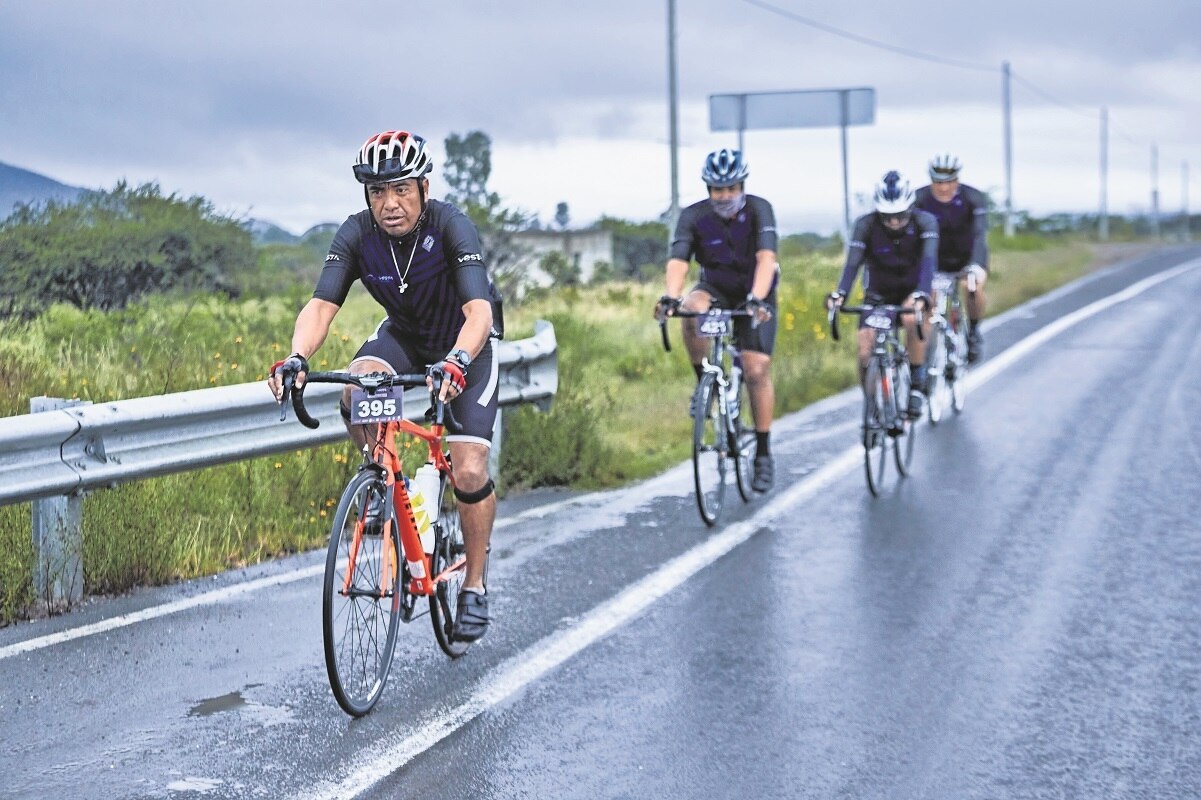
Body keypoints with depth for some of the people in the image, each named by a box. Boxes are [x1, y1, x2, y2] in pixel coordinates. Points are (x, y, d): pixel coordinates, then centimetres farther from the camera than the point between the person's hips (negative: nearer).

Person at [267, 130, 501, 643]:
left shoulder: (451, 227, -31)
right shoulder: (357, 234, -22)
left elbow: (478, 311, -41)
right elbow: (321, 305, -30)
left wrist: (456, 363, -61)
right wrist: (297, 358, -50)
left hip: (466, 344, -3)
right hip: (403, 335, 3)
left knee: (469, 472, -14)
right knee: (357, 394, -30)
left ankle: (474, 586, 7)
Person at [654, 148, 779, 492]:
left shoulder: (759, 210, -23)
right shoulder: (694, 216, -18)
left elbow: (766, 258, -35)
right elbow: (678, 260, -30)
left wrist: (757, 299, -52)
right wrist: (671, 296, -50)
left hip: (754, 295, -2)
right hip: (716, 289, 2)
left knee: (756, 371, -12)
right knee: (691, 312, -33)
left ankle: (763, 454, 1)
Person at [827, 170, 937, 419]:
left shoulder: (925, 222, -21)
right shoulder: (866, 225, -19)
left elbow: (928, 260, -34)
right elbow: (853, 262, -28)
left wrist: (921, 294, -52)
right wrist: (839, 293, -47)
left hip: (911, 289, -1)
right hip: (878, 293, 1)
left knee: (912, 319, -35)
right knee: (865, 349, -19)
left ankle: (916, 384, -18)